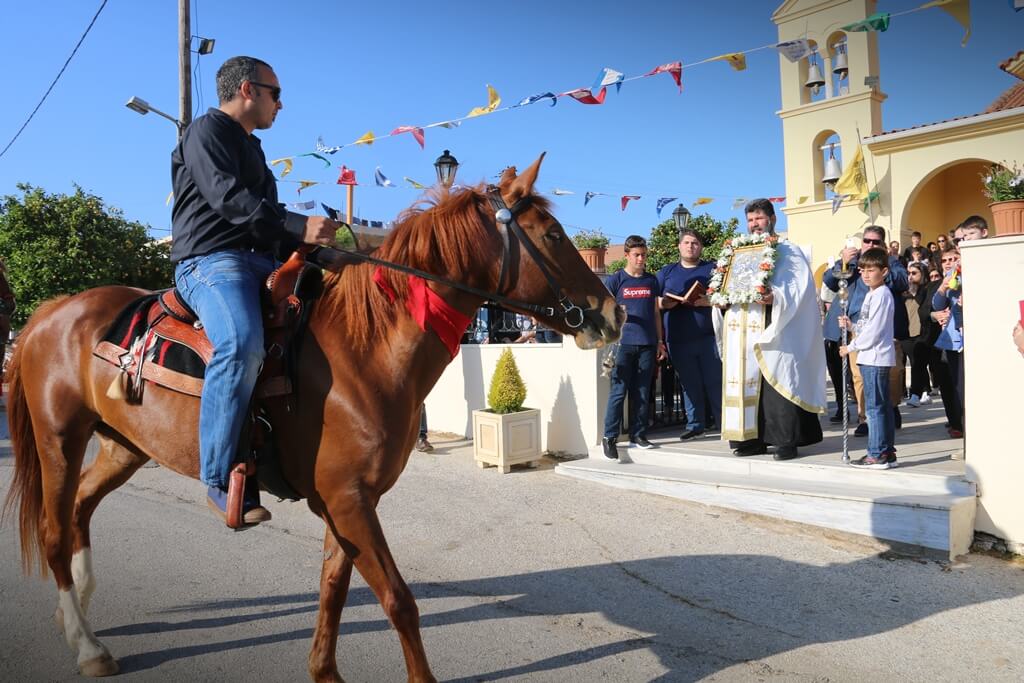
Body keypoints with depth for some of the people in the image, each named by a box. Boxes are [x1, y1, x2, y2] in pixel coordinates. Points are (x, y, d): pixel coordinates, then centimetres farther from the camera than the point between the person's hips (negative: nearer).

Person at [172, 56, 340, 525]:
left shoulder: (251, 149, 28)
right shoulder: (207, 131, 1)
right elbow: (227, 196, -17)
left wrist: (314, 243, 8)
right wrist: (298, 226, -26)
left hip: (260, 262, 9)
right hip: (210, 259, -9)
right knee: (241, 344, -36)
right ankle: (221, 481, -28)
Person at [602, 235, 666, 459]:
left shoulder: (652, 281, 13)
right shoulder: (615, 280, 2)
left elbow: (656, 313, 15)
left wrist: (660, 341, 12)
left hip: (647, 344, 4)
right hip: (623, 342, -3)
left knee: (642, 393, 7)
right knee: (618, 392, -4)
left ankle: (638, 435, 17)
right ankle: (609, 438, 0)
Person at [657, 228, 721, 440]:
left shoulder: (712, 268, 8)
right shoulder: (666, 272, 16)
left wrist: (708, 301, -17)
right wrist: (663, 303, -9)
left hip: (708, 337, -2)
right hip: (678, 340, 2)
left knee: (715, 382, -1)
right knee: (689, 384, 8)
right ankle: (694, 424, 17)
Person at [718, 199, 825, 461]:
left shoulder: (788, 252, 3)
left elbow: (799, 288, -10)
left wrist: (775, 298, -27)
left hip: (773, 332, -6)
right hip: (742, 333, 6)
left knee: (777, 383, -7)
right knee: (747, 382, 6)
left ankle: (787, 441, 0)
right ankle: (753, 438, 12)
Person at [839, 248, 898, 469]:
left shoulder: (881, 295, -13)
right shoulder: (872, 294, 18)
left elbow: (874, 331, -18)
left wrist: (851, 347, -10)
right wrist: (850, 325, 5)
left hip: (875, 357, -10)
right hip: (872, 357, 10)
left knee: (874, 406, -7)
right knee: (883, 406, 12)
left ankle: (877, 454, -4)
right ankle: (888, 452, 18)